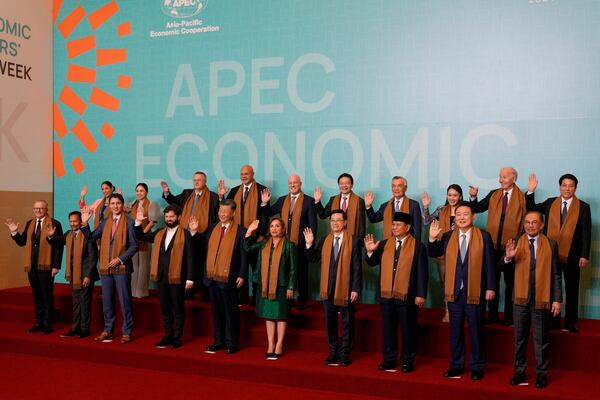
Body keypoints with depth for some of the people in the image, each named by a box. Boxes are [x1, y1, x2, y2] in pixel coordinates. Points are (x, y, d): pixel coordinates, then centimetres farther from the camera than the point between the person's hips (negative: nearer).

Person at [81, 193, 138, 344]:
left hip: (122, 267, -5)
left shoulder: (129, 222, -5)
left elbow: (134, 246, -7)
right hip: (106, 268, 5)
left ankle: (127, 332, 7)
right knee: (107, 301, 12)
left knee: (125, 301, -1)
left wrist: (120, 259, -14)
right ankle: (108, 330, 23)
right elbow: (91, 237, 8)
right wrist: (84, 223, -5)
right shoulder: (105, 222, 12)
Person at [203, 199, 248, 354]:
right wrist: (206, 271, 11)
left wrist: (242, 275, -13)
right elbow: (207, 251, 16)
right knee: (216, 311, 12)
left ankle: (232, 343, 13)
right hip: (213, 277, 5)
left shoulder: (240, 231, -6)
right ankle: (218, 341, 21)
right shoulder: (212, 229, 10)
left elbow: (244, 255, -8)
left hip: (229, 278, -5)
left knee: (231, 312, 4)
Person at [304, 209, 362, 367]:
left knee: (347, 323, 6)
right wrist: (309, 244, -10)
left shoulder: (353, 241, -6)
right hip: (328, 288, 4)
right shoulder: (324, 240, 6)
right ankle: (333, 352, 22)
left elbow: (357, 267, -8)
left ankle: (345, 354, 15)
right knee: (330, 322, 11)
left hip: (346, 289, -4)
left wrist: (356, 289, -12)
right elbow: (313, 259, 5)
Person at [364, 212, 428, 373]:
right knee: (387, 329, 11)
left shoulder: (418, 246, -4)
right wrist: (370, 251, -11)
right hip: (386, 295, 4)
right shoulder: (384, 244, 7)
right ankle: (389, 359, 22)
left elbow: (422, 273, -6)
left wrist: (421, 294, -11)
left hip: (407, 297, -4)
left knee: (408, 330, 7)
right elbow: (372, 263, 8)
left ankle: (408, 360, 19)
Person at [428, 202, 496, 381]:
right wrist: (432, 238, -10)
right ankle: (456, 365, 23)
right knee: (455, 331, 11)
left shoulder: (483, 236, -2)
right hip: (454, 292, 3)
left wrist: (490, 287, -6)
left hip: (475, 291, -3)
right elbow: (432, 254, 7)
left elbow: (489, 264, -3)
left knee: (476, 331, 6)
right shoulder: (447, 237, 5)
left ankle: (477, 367, 19)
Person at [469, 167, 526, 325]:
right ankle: (493, 314, 19)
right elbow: (478, 208, 2)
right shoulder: (493, 195, 8)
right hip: (493, 244, 4)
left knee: (510, 281, 7)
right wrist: (473, 197, -11)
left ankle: (509, 315, 16)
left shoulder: (522, 197, -5)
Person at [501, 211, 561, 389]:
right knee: (519, 338, 10)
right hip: (521, 298, 2)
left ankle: (541, 373, 18)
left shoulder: (550, 244, 0)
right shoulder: (516, 244, 2)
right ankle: (519, 371, 21)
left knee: (541, 339, 7)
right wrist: (508, 257, -24)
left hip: (542, 299, -1)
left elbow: (555, 274, 0)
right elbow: (504, 267, -2)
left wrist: (557, 299, -4)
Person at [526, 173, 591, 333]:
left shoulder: (583, 207, 0)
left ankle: (570, 323, 13)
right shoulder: (550, 203, 7)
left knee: (571, 290, 6)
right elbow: (531, 209, 10)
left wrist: (584, 255, -9)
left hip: (571, 255, -2)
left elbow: (586, 233, -3)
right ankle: (553, 321, 14)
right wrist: (531, 191, -3)